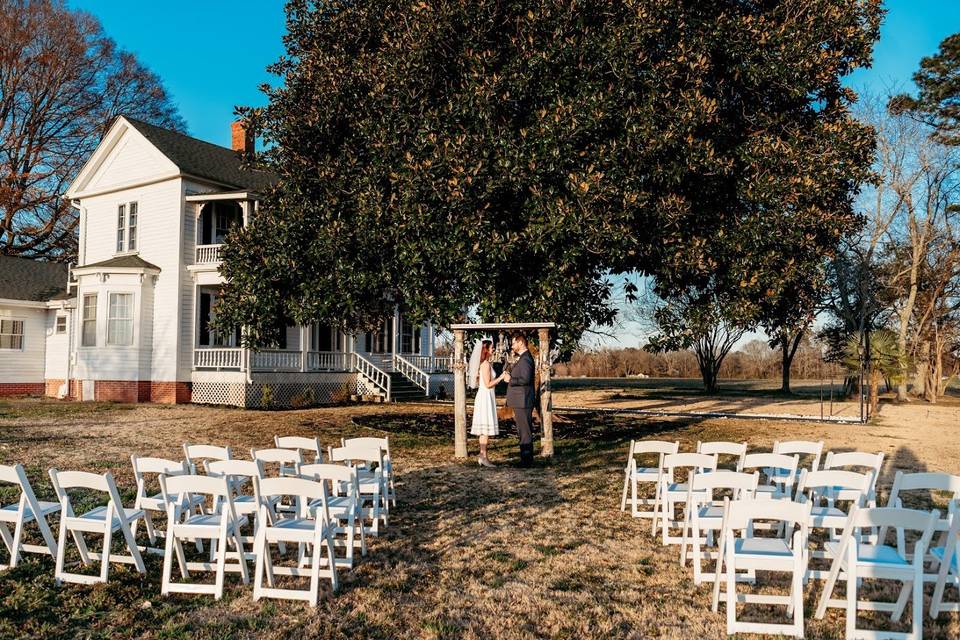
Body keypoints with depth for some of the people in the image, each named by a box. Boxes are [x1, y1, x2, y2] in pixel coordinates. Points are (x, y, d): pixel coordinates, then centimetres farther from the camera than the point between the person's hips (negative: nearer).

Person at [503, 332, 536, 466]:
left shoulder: (525, 359, -17)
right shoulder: (522, 358, 17)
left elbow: (525, 379, -26)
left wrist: (510, 379, -16)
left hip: (523, 402, -11)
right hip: (520, 401, 11)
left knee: (525, 431, -5)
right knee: (523, 430, 14)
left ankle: (526, 459, 1)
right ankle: (526, 459, 20)